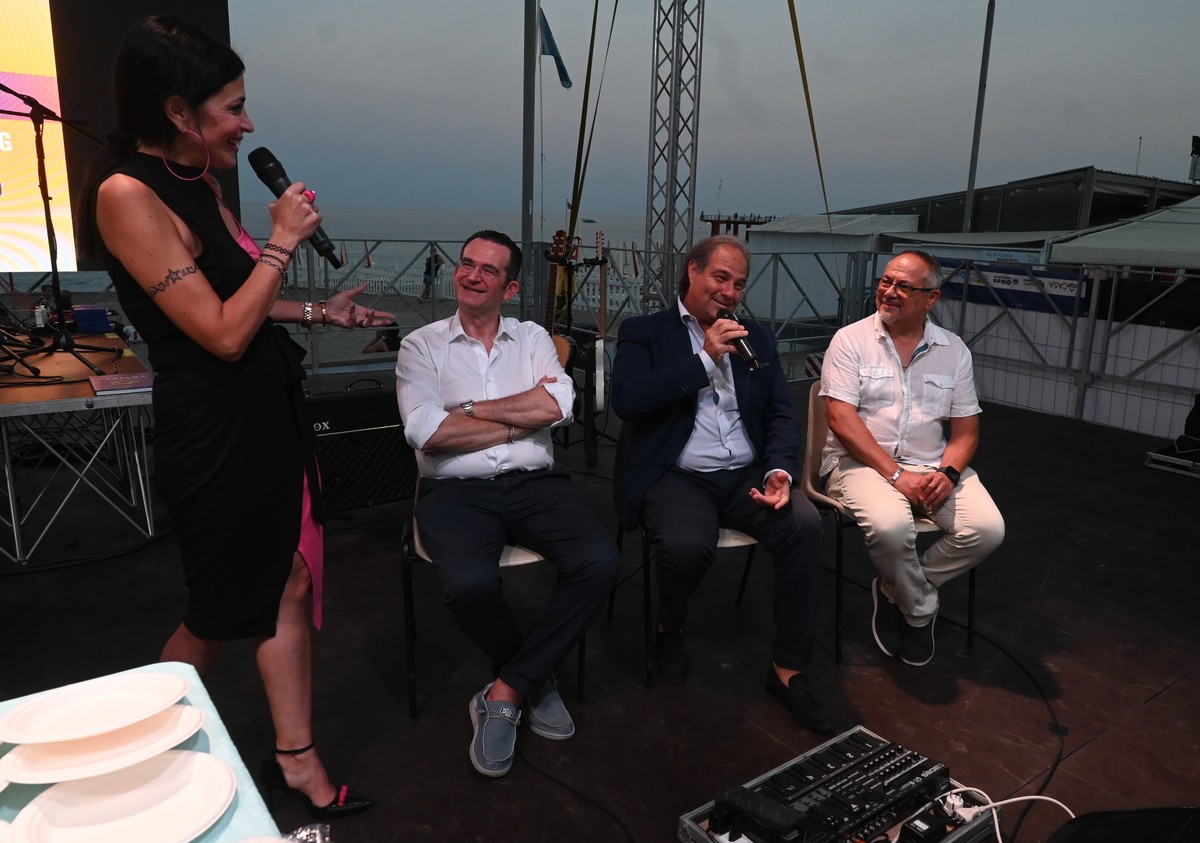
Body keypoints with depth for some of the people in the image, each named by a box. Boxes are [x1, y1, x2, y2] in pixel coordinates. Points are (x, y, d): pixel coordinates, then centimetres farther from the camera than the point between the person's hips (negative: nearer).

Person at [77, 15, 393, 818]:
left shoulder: (197, 181, 7)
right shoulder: (127, 195, -19)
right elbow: (222, 334, -21)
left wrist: (317, 311, 12)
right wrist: (282, 242, -16)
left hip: (270, 413, 8)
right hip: (216, 431, -8)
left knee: (289, 588, 11)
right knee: (219, 615, 13)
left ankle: (297, 759, 26)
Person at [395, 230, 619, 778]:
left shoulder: (532, 338, 15)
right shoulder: (422, 346, 8)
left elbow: (557, 407, -5)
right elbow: (427, 434, -9)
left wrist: (470, 408, -6)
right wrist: (523, 416, -5)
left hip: (534, 484, 3)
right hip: (456, 491, -2)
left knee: (599, 562, -24)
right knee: (469, 584, -32)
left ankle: (506, 692, -8)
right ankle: (535, 678, 2)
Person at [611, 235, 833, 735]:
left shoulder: (756, 338, 17)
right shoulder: (644, 332, 4)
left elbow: (781, 415, 10)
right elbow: (626, 399, -14)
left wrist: (780, 470, -10)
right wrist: (704, 360, -15)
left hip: (747, 474, 4)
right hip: (676, 477, -4)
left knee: (805, 525, -24)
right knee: (687, 546, -33)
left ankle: (788, 669, -8)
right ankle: (669, 629, 4)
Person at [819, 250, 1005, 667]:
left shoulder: (953, 350, 9)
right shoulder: (850, 340, -4)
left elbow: (966, 426, 9)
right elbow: (842, 420, -12)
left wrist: (948, 473, -12)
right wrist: (896, 475, -20)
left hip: (931, 465, 4)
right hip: (862, 461, -4)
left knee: (987, 529, -20)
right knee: (891, 526, -34)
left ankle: (895, 590, 3)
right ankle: (921, 609, -1)